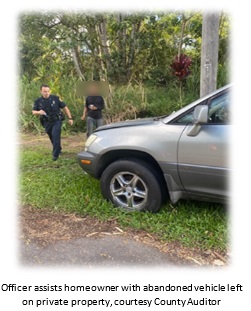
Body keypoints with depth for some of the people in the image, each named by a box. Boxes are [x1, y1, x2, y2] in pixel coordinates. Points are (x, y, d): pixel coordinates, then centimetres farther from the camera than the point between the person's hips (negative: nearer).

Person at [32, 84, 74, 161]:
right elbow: (33, 112, 0)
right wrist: (39, 112, -24)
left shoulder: (55, 98, -10)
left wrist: (70, 118, -8)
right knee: (52, 137, 15)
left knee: (55, 136, -17)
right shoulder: (38, 101, -3)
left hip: (57, 121, -3)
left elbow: (65, 107, -4)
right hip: (47, 122, 4)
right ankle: (58, 149, 40)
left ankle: (55, 154, -7)